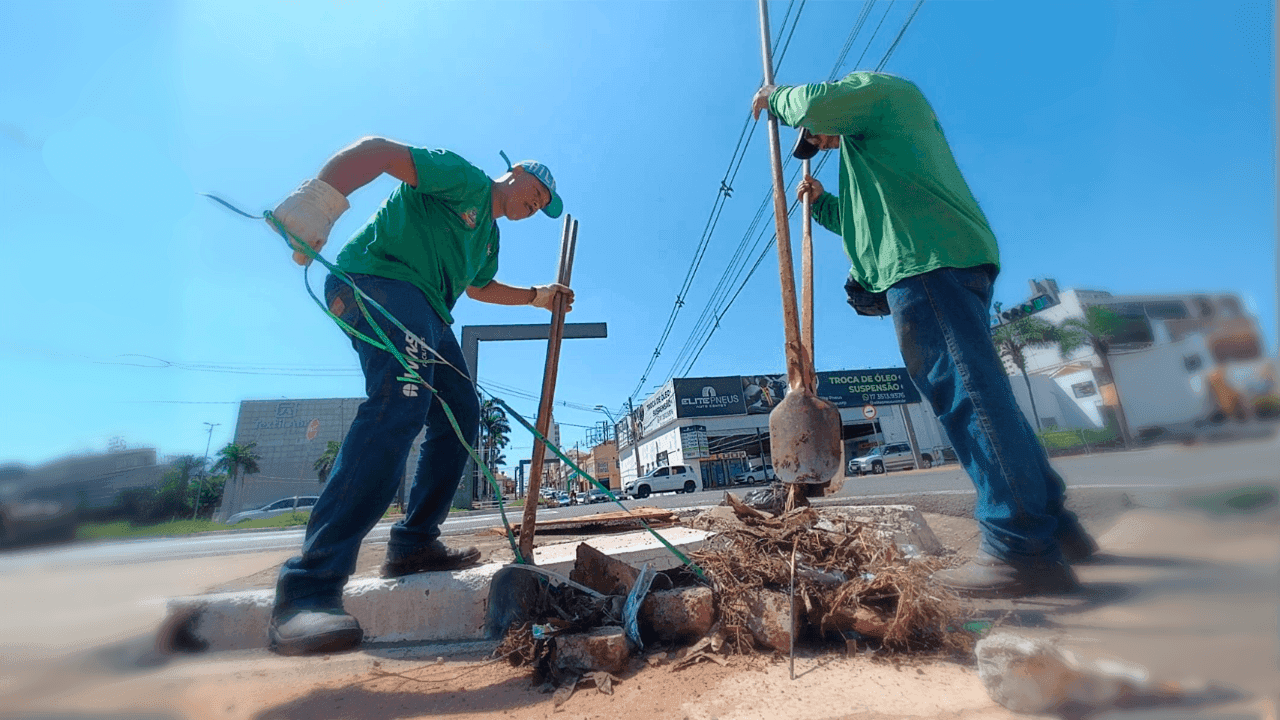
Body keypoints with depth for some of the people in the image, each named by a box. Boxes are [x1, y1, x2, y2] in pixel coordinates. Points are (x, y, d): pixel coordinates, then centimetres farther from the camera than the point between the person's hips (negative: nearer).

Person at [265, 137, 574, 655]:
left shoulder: (489, 234, 30)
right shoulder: (466, 178, 3)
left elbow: (479, 287, 42)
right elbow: (379, 150, -9)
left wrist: (536, 297, 34)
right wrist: (316, 200, -25)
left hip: (426, 312, 10)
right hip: (380, 278, -10)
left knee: (460, 414, 2)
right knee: (400, 402, -30)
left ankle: (413, 544, 9)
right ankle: (310, 587, -29)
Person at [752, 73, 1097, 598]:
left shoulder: (875, 85, 14)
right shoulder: (868, 142, 40)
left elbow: (817, 102, -7)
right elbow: (869, 222, 42)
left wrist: (775, 98, 12)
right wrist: (822, 202, 35)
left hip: (928, 261, -10)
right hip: (939, 263, 10)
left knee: (966, 394, -16)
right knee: (977, 395, 8)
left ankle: (1023, 549, -14)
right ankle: (1052, 524, 14)